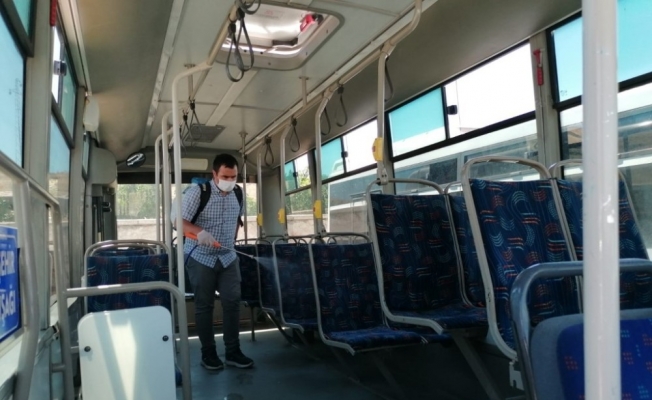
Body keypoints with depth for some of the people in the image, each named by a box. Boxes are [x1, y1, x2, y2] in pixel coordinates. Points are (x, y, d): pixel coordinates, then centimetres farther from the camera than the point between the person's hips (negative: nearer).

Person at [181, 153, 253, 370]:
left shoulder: (238, 194, 2)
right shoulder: (197, 192, -15)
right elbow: (181, 222, -17)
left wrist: (231, 243, 13)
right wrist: (200, 232, -36)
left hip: (228, 257, 4)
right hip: (200, 258, -4)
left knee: (232, 302, 1)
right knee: (204, 306, 5)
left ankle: (233, 352, 13)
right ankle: (208, 353, 18)